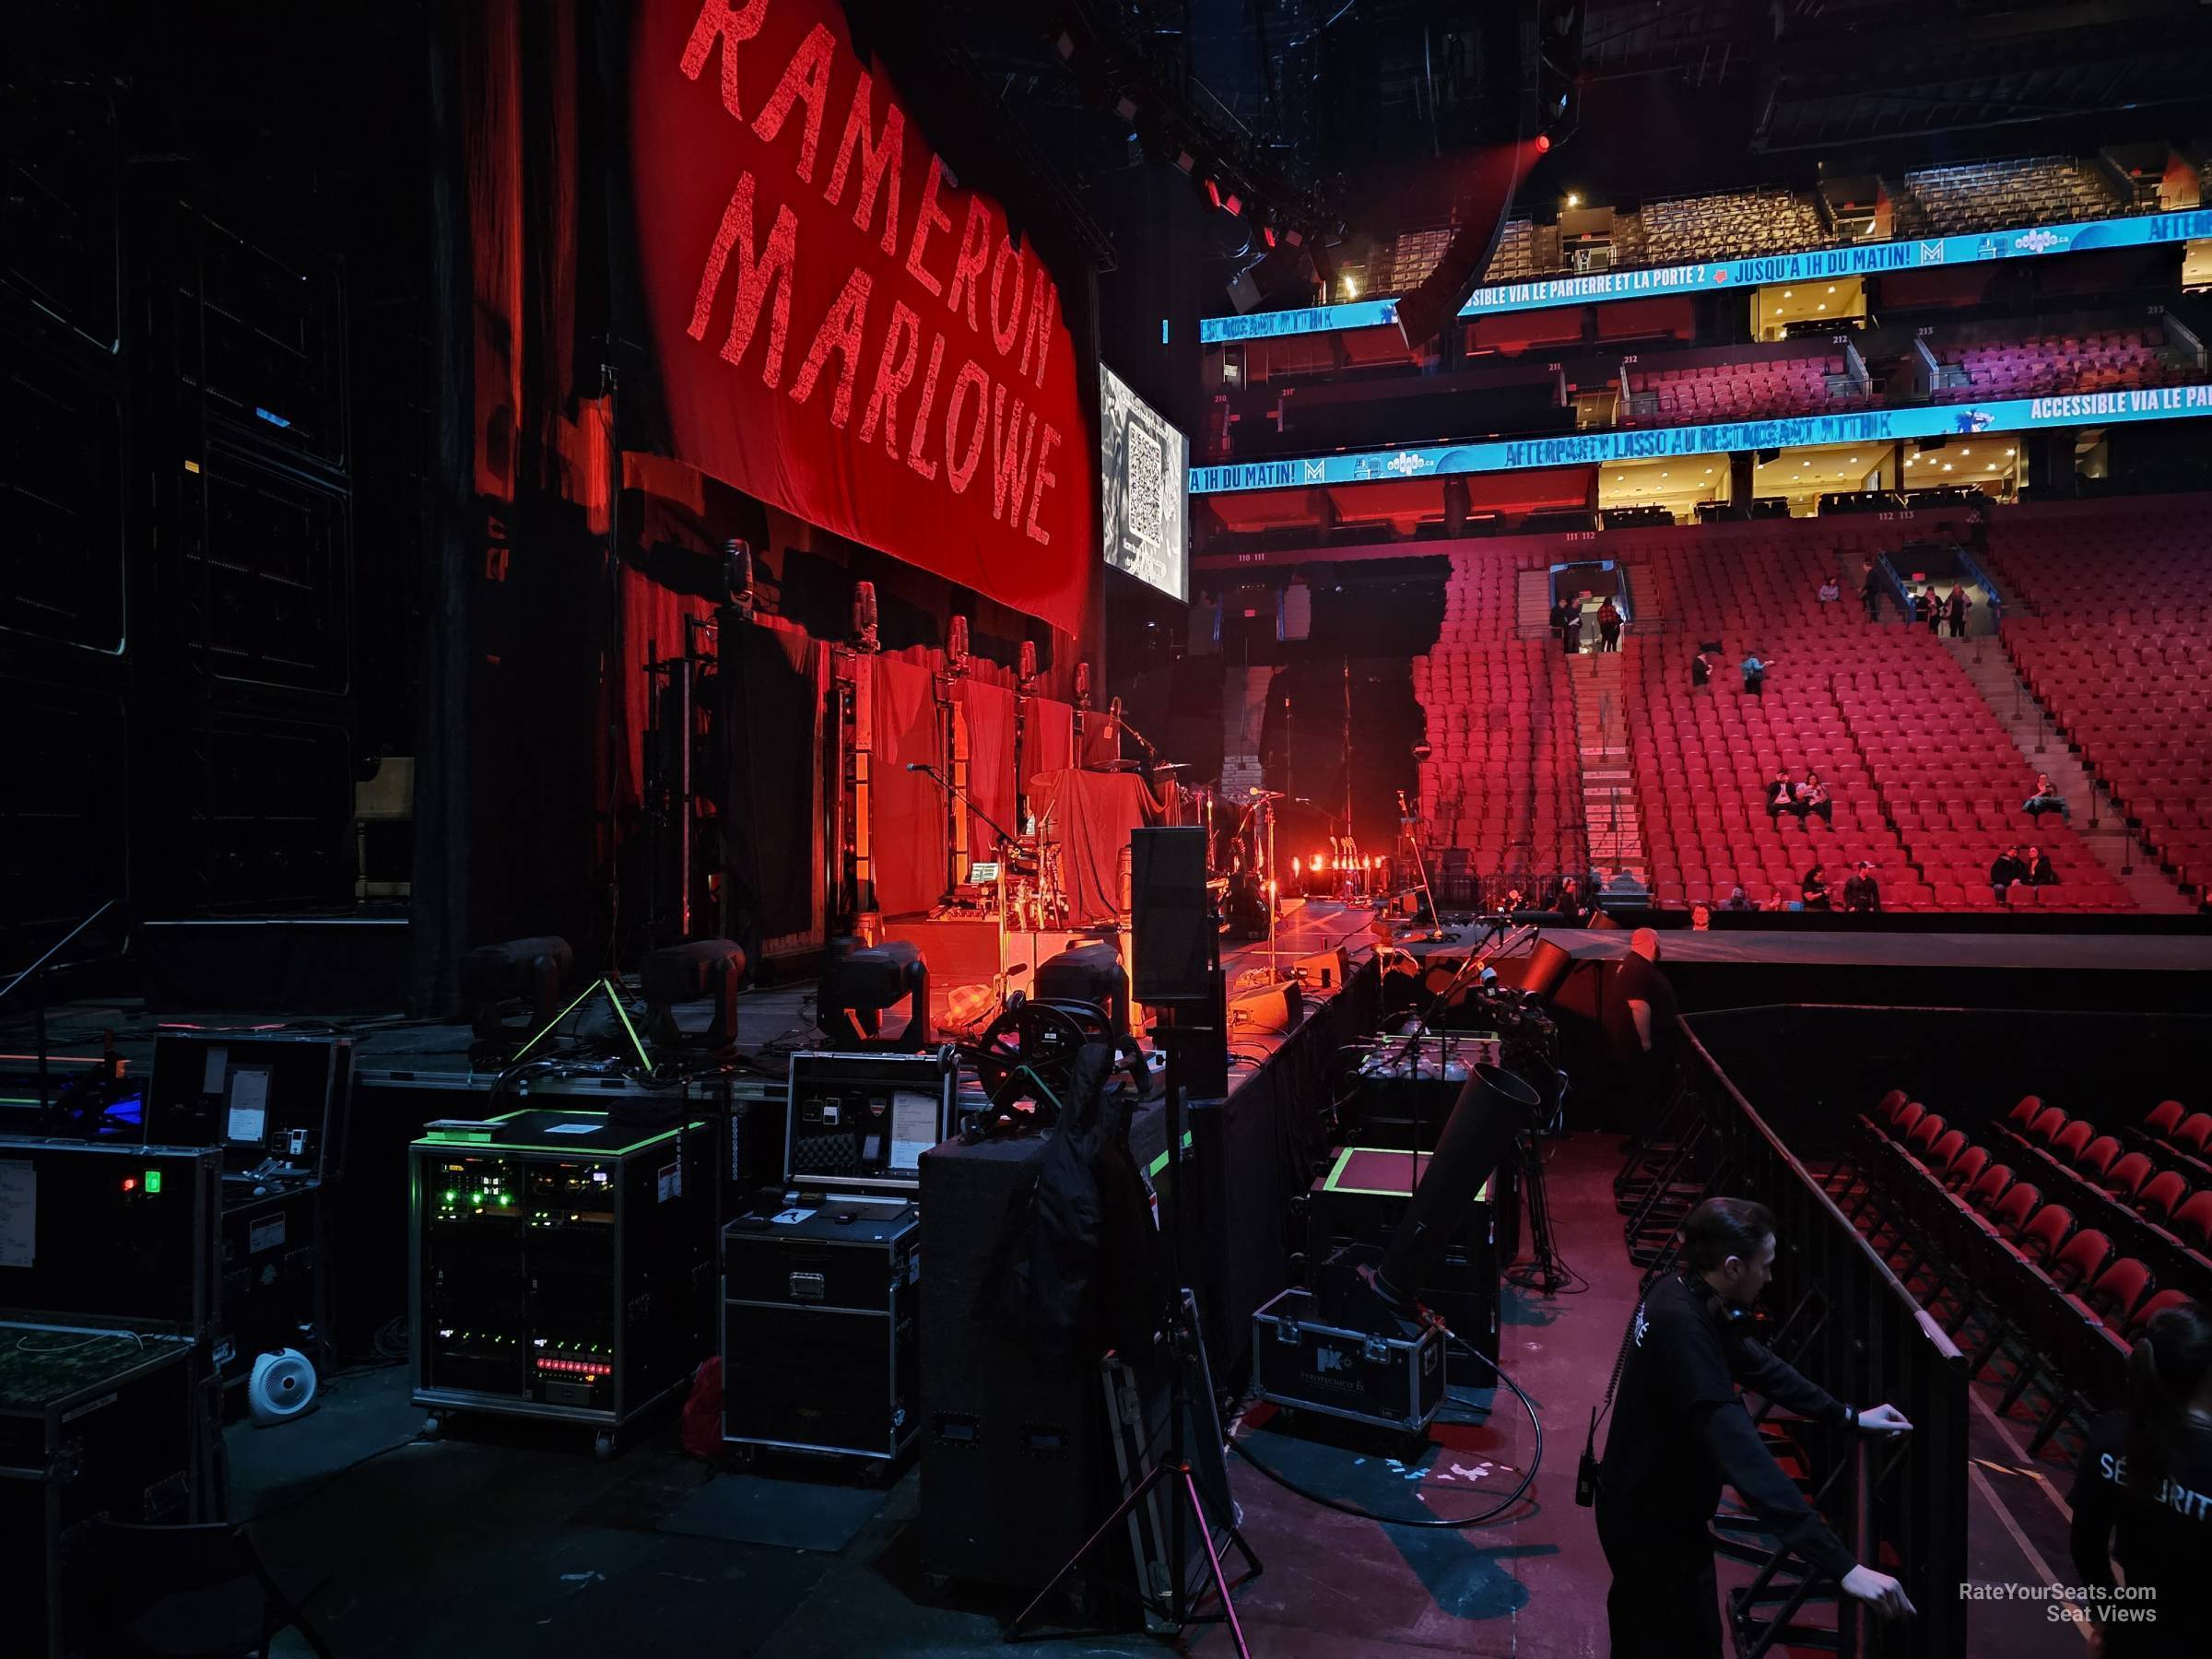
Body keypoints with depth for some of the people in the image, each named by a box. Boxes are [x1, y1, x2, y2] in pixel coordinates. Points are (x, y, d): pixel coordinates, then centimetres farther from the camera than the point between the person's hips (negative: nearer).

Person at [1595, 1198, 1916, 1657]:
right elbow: (1743, 1454, -41)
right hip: (1655, 1522, -9)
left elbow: (1753, 1362, 9)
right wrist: (1843, 1566, -42)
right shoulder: (1684, 1330, -36)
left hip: (1641, 1503, 9)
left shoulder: (1680, 1294, -7)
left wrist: (1849, 1416, 10)